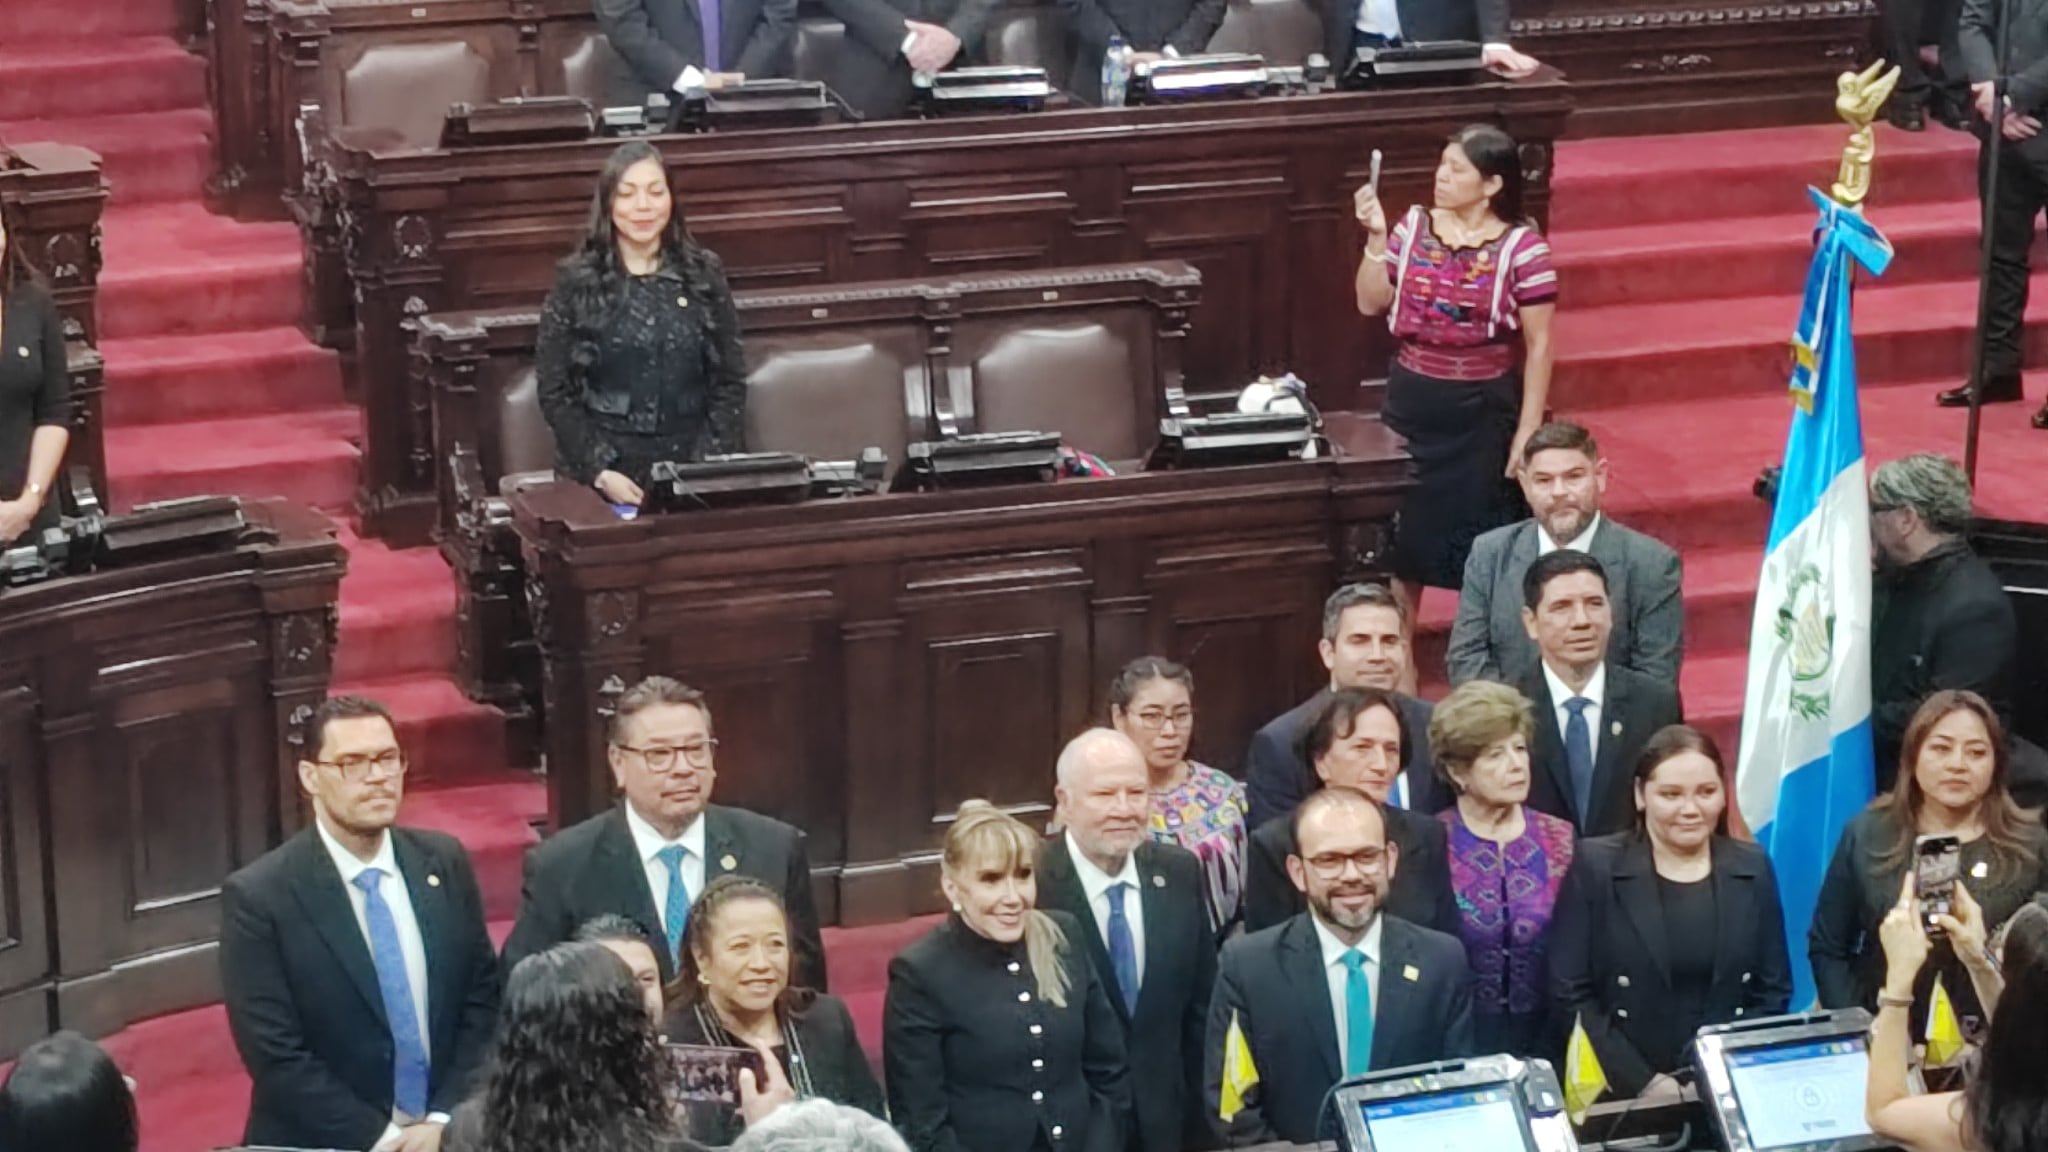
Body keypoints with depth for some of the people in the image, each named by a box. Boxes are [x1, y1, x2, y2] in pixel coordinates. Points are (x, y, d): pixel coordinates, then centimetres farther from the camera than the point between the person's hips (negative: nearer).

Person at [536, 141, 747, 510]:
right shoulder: (576, 281, 1)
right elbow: (555, 393, 1)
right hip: (604, 471, -1)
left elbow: (730, 383, 8)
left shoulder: (704, 274, 6)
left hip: (689, 463, 1)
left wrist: (712, 465, -5)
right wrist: (600, 473, -10)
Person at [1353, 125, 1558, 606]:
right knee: (1403, 532, 12)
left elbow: (1538, 344, -8)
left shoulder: (1522, 246, -12)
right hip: (1411, 402, 4)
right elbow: (1371, 303, 5)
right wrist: (1376, 238, -8)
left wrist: (1528, 430, -10)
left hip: (1482, 410, -4)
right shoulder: (1414, 227, 1)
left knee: (1480, 543, 6)